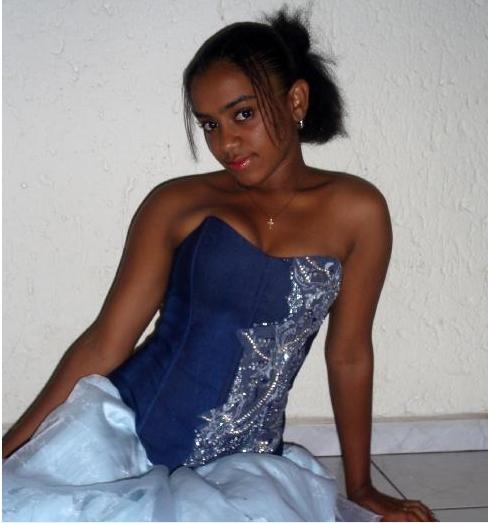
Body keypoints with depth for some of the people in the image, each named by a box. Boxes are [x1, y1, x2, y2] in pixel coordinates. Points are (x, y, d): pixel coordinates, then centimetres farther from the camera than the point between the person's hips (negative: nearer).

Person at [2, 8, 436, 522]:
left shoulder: (355, 212, -1)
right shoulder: (176, 204, 0)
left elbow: (349, 357, 7)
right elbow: (105, 344, 0)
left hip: (242, 465, 2)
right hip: (120, 424, -1)